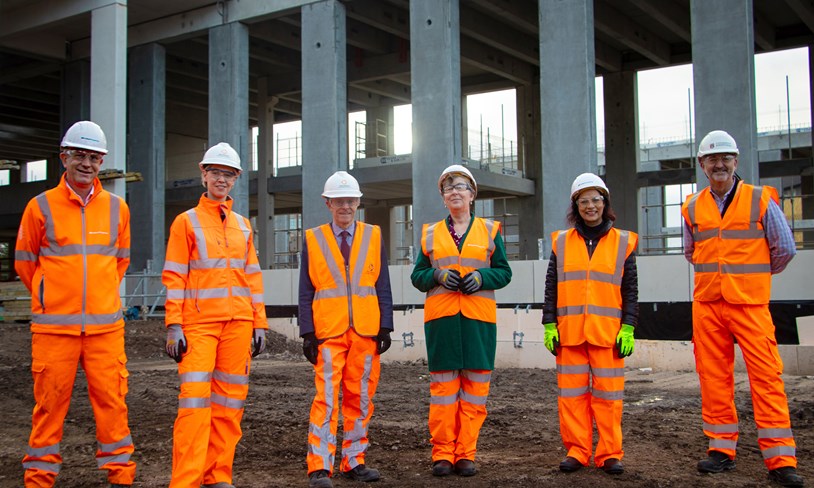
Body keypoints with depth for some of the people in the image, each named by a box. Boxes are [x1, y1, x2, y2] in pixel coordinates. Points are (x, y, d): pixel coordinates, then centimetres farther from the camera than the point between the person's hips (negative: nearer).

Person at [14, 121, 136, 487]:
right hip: (53, 326, -2)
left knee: (111, 401, 2)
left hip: (105, 326, 2)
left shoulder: (117, 208, 7)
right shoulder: (41, 207, 0)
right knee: (49, 403, 3)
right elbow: (24, 262, 11)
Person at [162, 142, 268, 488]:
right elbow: (174, 277, -2)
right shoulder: (187, 221, 3)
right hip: (199, 323, -4)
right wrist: (174, 326, -10)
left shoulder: (243, 225, 15)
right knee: (194, 400, -10)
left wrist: (260, 324, 10)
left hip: (238, 323, 4)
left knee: (230, 400, 5)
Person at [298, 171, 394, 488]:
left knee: (360, 398, 7)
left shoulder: (373, 237, 9)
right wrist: (308, 333, -4)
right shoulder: (313, 239, 6)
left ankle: (354, 462, 17)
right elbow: (306, 292, 3)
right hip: (328, 331, -2)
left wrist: (385, 327, 0)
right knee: (326, 397, -7)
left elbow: (383, 287, 8)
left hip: (366, 331, 2)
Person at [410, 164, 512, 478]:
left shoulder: (489, 230, 12)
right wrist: (439, 276, -8)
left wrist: (481, 277, -10)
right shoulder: (430, 233, 14)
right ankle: (442, 454, 7)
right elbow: (417, 276, 12)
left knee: (475, 386, 0)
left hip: (478, 319, 0)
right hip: (441, 318, 0)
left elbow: (504, 272, 9)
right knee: (443, 384, 0)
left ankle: (466, 454, 8)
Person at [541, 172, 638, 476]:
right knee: (572, 394, 4)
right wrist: (549, 326, 2)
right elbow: (551, 288, 9)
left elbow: (630, 290, 6)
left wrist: (628, 328, -2)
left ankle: (610, 454, 11)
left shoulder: (623, 242, 7)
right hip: (569, 332, 1)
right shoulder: (561, 242, 9)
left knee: (608, 394, 1)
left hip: (608, 333, -1)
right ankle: (576, 451, 13)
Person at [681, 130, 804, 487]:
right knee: (713, 377, 5)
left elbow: (785, 248, 5)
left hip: (750, 304, -3)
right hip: (706, 306, 3)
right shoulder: (692, 208, 9)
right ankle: (722, 449, 16)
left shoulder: (760, 200, 0)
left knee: (766, 376, -6)